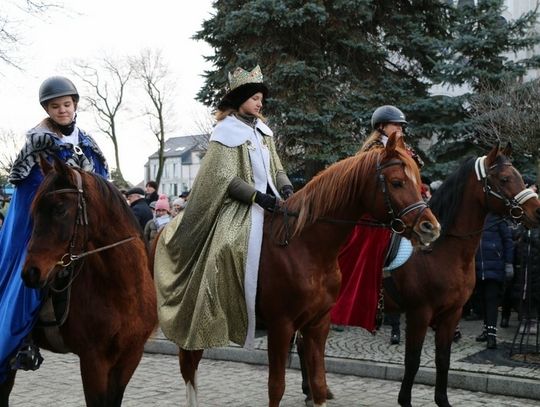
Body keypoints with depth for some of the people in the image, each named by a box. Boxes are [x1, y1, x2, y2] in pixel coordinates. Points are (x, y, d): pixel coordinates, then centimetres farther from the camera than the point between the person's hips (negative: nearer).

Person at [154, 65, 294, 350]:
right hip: (239, 206, -7)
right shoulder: (227, 131, -4)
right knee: (233, 247, -26)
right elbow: (225, 177, -12)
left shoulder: (263, 131, 16)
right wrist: (260, 197, -21)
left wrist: (286, 189, -3)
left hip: (269, 201, 7)